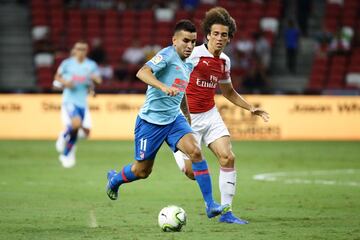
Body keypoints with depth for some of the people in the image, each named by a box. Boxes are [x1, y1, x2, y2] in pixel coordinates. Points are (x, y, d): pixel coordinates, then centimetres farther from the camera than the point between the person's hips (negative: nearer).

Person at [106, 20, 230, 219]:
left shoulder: (188, 66, 11)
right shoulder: (168, 54, -14)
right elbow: (142, 73, -29)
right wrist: (163, 87, -43)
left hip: (174, 119, 6)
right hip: (151, 120, -6)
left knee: (195, 151, -18)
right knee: (142, 171, 7)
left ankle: (210, 205, -18)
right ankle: (114, 179, 41)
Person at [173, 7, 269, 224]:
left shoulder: (224, 62, 7)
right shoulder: (194, 55, -15)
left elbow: (228, 91, 23)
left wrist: (251, 108, 17)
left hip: (210, 115, 6)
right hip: (187, 117, -6)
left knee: (228, 157, -11)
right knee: (192, 172, -8)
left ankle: (226, 211, -4)